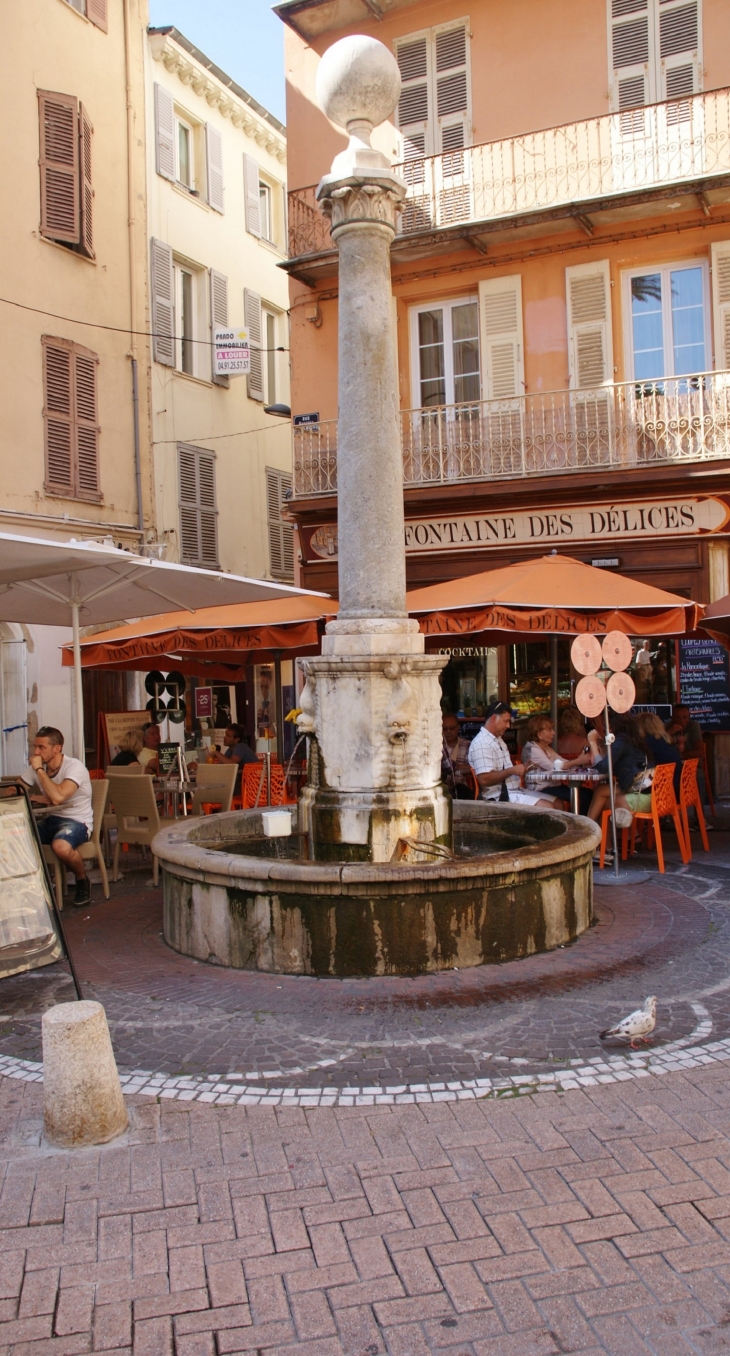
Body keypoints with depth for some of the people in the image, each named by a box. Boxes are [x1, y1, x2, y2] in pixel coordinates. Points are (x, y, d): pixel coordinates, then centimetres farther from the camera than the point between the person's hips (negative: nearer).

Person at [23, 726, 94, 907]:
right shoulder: (35, 768, 3)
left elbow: (57, 797, -32)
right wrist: (37, 798, -13)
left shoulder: (74, 767, -18)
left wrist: (39, 769, -23)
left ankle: (82, 880, -6)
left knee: (60, 846, -37)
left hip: (77, 821, -6)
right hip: (50, 820, 6)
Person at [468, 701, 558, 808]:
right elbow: (484, 779, -24)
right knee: (547, 807, -21)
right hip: (500, 797, -10)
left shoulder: (499, 740, 18)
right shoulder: (481, 743, -15)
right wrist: (512, 770, -17)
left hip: (515, 790, 10)